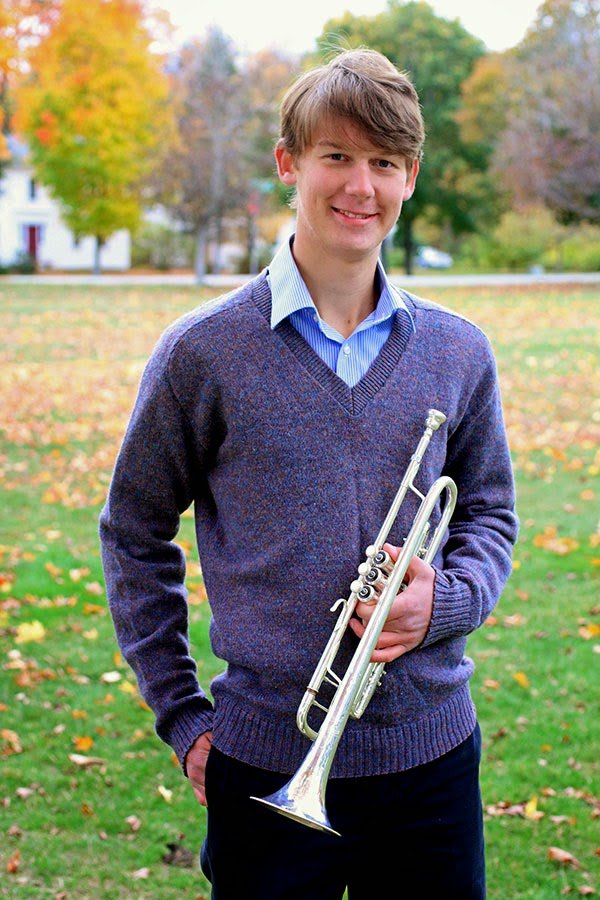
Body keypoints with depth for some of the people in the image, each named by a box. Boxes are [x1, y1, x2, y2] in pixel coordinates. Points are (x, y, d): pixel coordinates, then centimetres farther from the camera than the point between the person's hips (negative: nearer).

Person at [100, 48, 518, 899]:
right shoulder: (203, 350, -5)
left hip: (433, 753, 3)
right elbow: (134, 536, 3)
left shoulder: (457, 352, 3)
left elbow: (489, 517, 12)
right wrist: (181, 715, 1)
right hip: (267, 767, -2)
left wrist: (445, 600, -9)